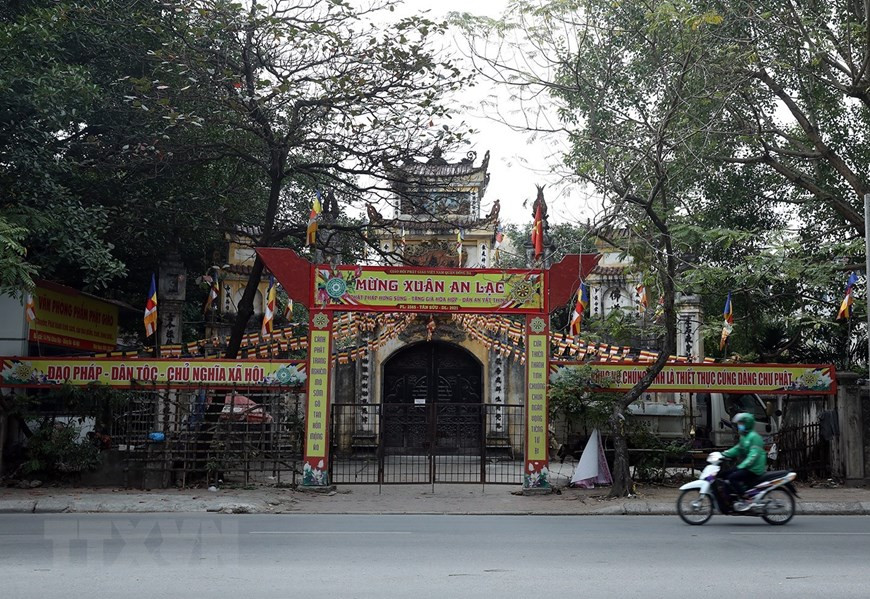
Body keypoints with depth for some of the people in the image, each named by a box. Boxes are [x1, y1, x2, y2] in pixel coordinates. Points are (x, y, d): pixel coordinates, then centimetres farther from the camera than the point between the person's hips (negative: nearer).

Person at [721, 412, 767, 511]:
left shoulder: (754, 437, -15)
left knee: (732, 477, -24)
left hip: (754, 469, -10)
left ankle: (744, 501, -20)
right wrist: (724, 454, 7)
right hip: (746, 466, 10)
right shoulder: (744, 436, 16)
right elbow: (738, 449, 20)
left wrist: (742, 466, -31)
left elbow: (753, 455, -24)